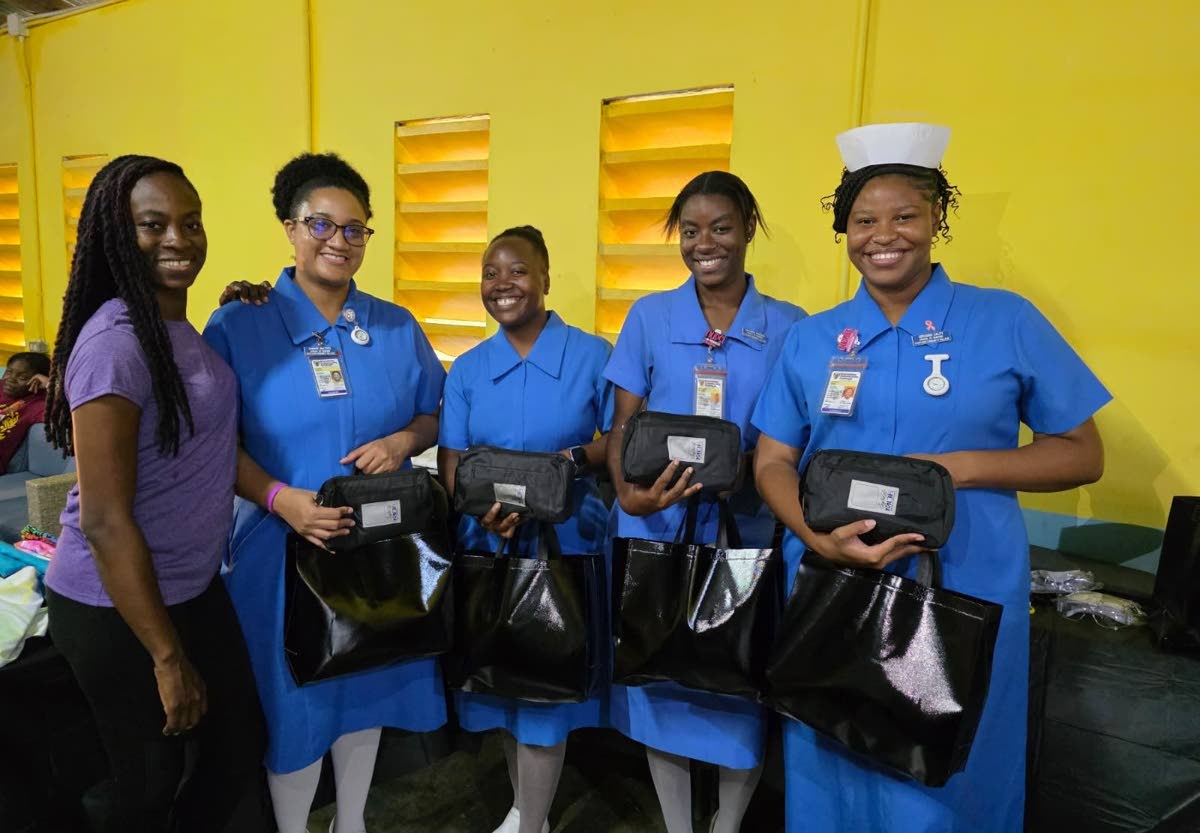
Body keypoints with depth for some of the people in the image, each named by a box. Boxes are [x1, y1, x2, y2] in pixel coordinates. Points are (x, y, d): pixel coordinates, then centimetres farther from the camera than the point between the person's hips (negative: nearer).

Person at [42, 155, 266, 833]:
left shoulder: (179, 328, 4)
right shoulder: (115, 343, -22)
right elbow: (104, 521, -23)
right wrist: (167, 658, -18)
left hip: (195, 588, 8)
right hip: (117, 608, -8)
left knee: (242, 752, 19)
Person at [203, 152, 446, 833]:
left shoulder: (397, 327, 3)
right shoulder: (238, 325, -6)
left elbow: (435, 415, 10)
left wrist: (402, 441, -12)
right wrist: (281, 500, -22)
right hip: (283, 544, -3)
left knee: (367, 685, 18)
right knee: (295, 701, 10)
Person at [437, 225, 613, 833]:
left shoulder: (592, 355, -3)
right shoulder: (467, 369, 6)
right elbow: (450, 461, 3)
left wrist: (569, 461, -20)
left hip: (565, 539, -3)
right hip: (488, 540, 4)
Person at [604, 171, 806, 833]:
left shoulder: (789, 326, 2)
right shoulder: (649, 317, 3)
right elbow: (622, 426, 0)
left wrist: (742, 468, -17)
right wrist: (628, 493, -19)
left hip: (747, 532, 0)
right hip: (657, 530, 1)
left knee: (741, 686, 9)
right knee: (660, 677, 11)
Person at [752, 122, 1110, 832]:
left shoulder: (1007, 321, -1)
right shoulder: (812, 339, 5)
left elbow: (1083, 454, 2)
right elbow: (773, 462, 4)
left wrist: (961, 466, -15)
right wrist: (821, 539, -16)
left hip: (964, 595, -2)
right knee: (833, 773, 16)